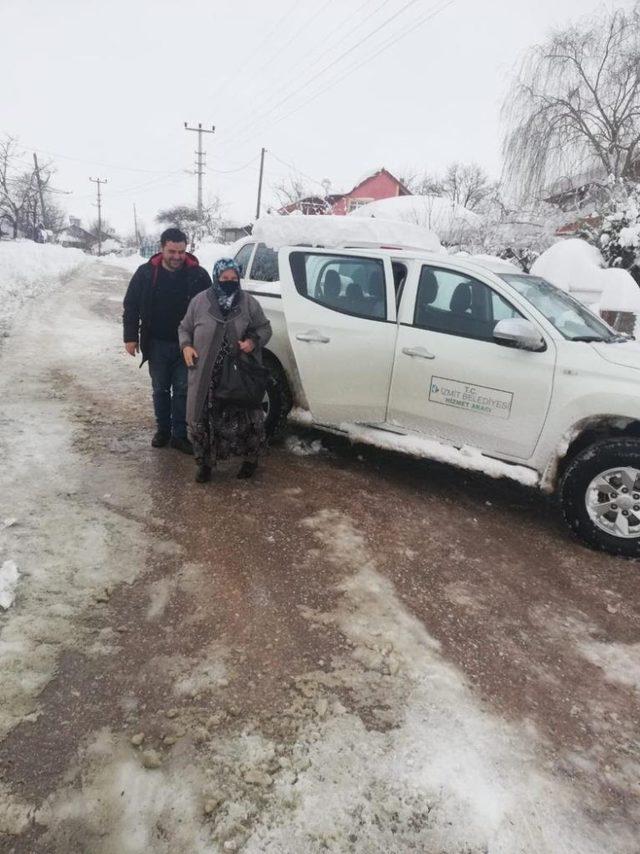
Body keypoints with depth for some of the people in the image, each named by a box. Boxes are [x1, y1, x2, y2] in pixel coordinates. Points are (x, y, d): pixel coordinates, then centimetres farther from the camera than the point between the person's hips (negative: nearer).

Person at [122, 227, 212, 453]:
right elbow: (131, 306, 3)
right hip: (157, 344, 1)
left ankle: (179, 434, 15)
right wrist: (131, 336, -2)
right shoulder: (146, 273, -4)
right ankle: (163, 430, 28)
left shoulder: (198, 274, -7)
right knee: (160, 390, 13)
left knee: (182, 390, 4)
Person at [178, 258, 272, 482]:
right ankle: (205, 462, 24)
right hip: (207, 376, 1)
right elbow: (184, 328, 11)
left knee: (245, 418, 6)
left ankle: (250, 459, 28)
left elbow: (265, 328, 7)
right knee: (204, 419, 6)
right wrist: (186, 346, -9)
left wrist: (254, 341, -14)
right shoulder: (200, 302, 1)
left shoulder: (249, 302, -1)